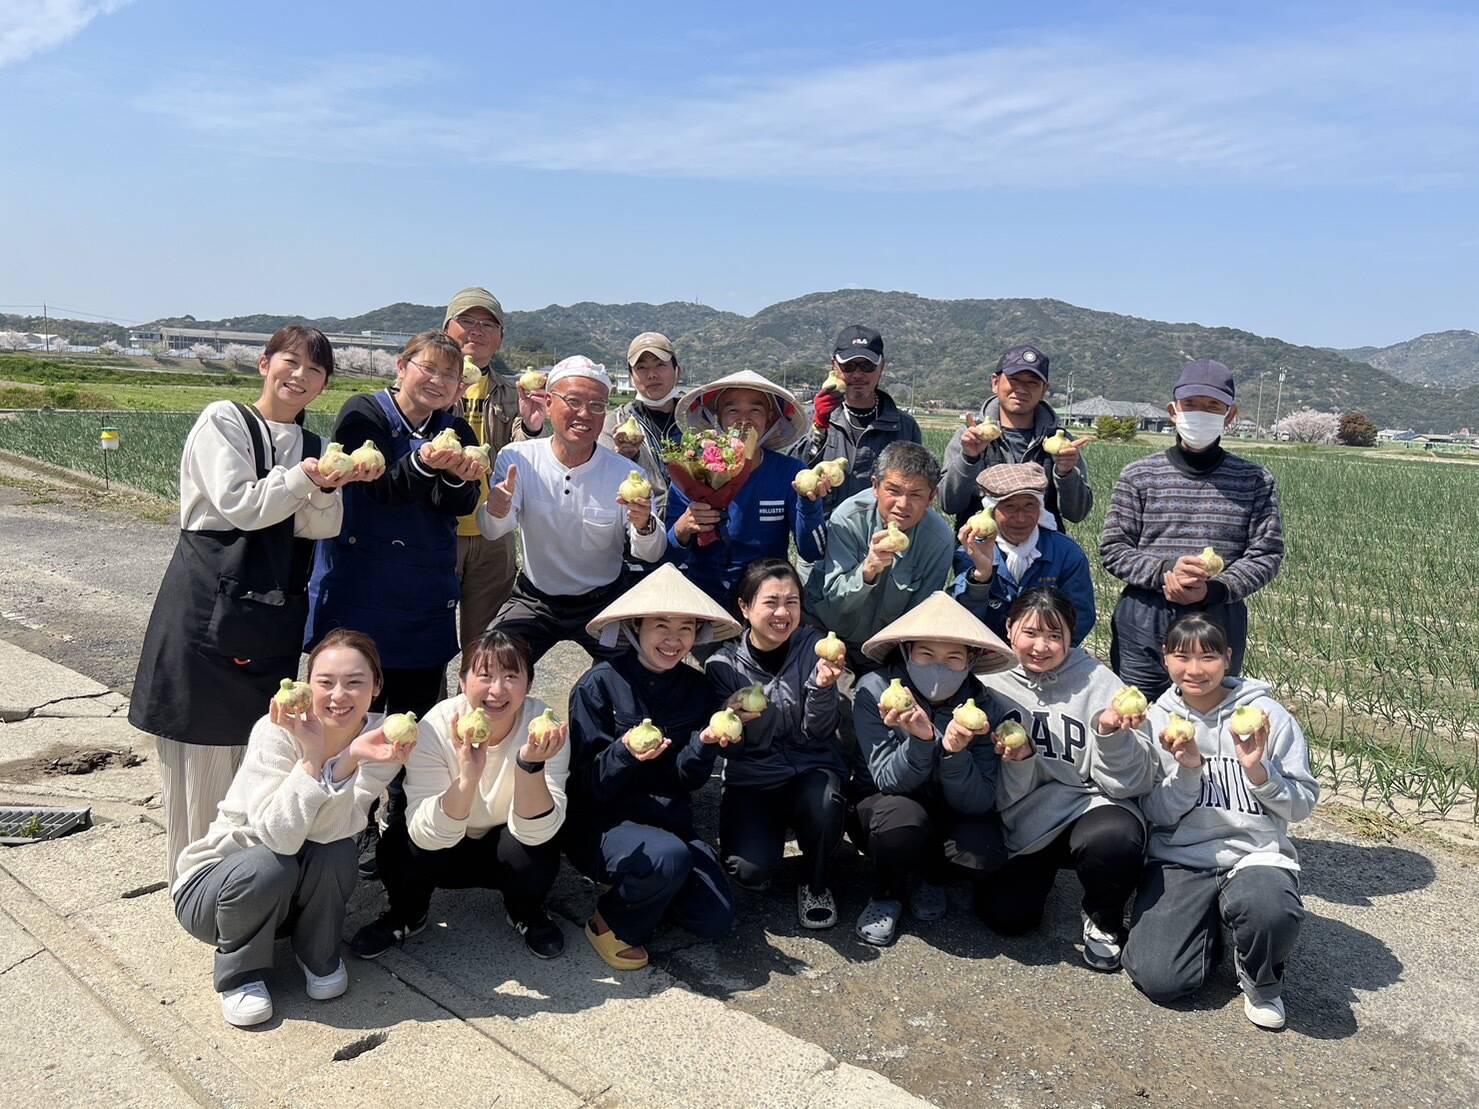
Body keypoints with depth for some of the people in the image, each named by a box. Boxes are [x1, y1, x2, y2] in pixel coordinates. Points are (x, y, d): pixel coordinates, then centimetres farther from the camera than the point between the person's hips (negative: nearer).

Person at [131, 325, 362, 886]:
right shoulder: (224, 420, -4)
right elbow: (238, 504, -15)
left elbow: (319, 528, 1)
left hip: (277, 612, 5)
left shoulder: (311, 444, 13)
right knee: (204, 748, 2)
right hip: (209, 603, -5)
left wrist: (328, 487, -17)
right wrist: (305, 475, -17)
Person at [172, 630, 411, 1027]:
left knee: (335, 854, -29)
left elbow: (332, 828, -28)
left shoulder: (377, 738, -14)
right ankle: (240, 973, -4)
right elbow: (279, 836, -35)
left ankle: (318, 956, 0)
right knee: (268, 867, -34)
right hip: (214, 883, -2)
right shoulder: (277, 732, -24)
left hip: (298, 892, 3)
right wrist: (312, 755, -42)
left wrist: (352, 760, -42)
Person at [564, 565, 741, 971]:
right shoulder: (601, 684, -13)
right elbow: (587, 782, -13)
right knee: (669, 857, -35)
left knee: (717, 920, -12)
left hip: (667, 822, 5)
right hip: (600, 825, -5)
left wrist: (704, 743, -22)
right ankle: (610, 923, -4)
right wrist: (624, 752, -33)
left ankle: (644, 889, 16)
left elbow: (689, 780, -1)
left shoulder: (696, 689, 1)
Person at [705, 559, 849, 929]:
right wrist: (732, 719, -26)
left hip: (812, 767, 1)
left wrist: (822, 686, -28)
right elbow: (729, 748, -3)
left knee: (824, 804, -35)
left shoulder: (813, 646, -6)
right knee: (749, 870, -24)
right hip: (751, 778, 0)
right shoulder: (723, 664, -7)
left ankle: (817, 883, -3)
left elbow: (819, 733, -9)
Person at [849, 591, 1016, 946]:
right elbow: (887, 781, -22)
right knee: (903, 818, -36)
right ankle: (886, 897, -2)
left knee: (984, 855, -29)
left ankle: (925, 877, 7)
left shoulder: (982, 706, -15)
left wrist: (955, 753, -40)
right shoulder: (875, 691, -20)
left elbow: (978, 803, -20)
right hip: (883, 808, -2)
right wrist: (921, 740, -41)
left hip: (948, 818, 2)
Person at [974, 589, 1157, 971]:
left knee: (1113, 839, -35)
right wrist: (1019, 761, -24)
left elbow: (1134, 782, -9)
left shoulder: (1097, 681, -5)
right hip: (1024, 823, 2)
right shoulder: (989, 681, -3)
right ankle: (1041, 868, 17)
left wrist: (1111, 732, -26)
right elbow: (1002, 796, -3)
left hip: (1090, 806, -1)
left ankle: (1104, 919, -1)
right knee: (1005, 914, -19)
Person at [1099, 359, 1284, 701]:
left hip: (1220, 624, 1)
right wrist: (1163, 571, -16)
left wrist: (1214, 589, -14)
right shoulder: (1139, 476, 3)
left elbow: (1267, 553, 2)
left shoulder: (1256, 482, 5)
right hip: (1144, 623, 0)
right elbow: (1112, 548, 2)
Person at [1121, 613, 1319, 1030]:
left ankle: (1261, 980, 0)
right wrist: (1186, 769, -16)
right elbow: (1156, 815, 1)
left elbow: (1303, 804, -1)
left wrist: (1259, 771, -19)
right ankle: (1210, 925, 16)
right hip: (1180, 858, 1)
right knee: (1156, 977, -19)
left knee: (1269, 911, -38)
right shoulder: (1159, 719, 2)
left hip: (1256, 855, -1)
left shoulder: (1267, 715, -3)